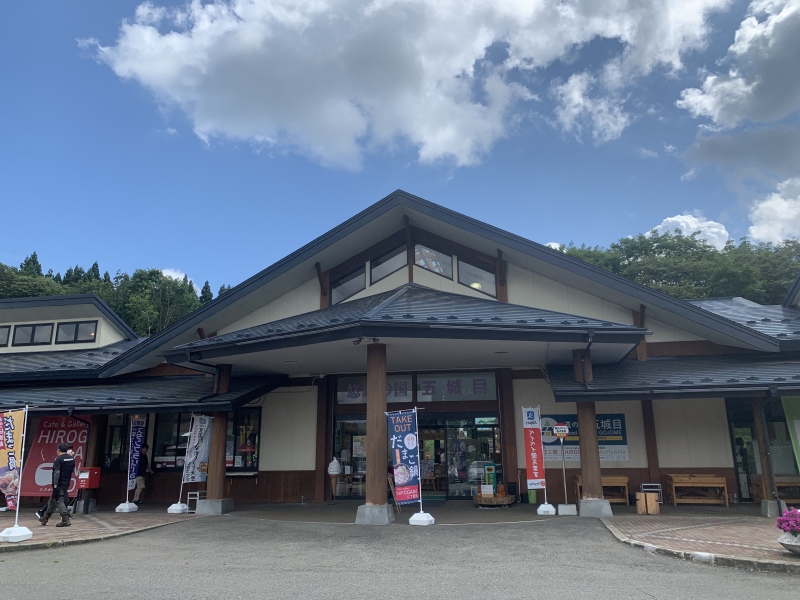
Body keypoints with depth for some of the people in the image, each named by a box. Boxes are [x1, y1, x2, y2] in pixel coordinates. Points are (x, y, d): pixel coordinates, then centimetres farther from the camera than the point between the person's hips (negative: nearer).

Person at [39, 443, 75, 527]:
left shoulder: (58, 459, -14)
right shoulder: (72, 459, 9)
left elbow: (57, 472, -21)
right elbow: (73, 470, 17)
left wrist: (55, 484, -20)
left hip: (59, 483, -8)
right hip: (66, 483, 8)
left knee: (59, 501, -5)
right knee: (53, 500, 20)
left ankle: (65, 520, -11)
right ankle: (45, 518, 30)